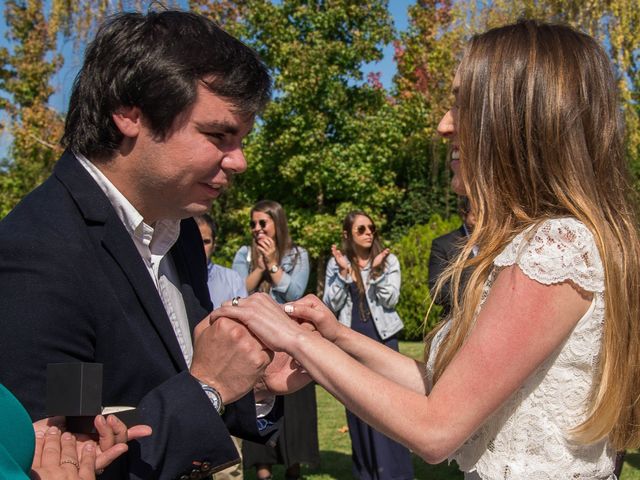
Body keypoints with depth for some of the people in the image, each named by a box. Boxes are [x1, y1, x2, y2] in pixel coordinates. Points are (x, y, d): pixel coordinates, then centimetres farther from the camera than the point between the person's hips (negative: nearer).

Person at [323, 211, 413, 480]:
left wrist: (377, 271, -20)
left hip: (383, 339, -1)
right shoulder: (336, 263, 3)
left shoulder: (388, 260, 1)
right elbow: (331, 304, -4)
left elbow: (391, 299, -7)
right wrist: (344, 272, -15)